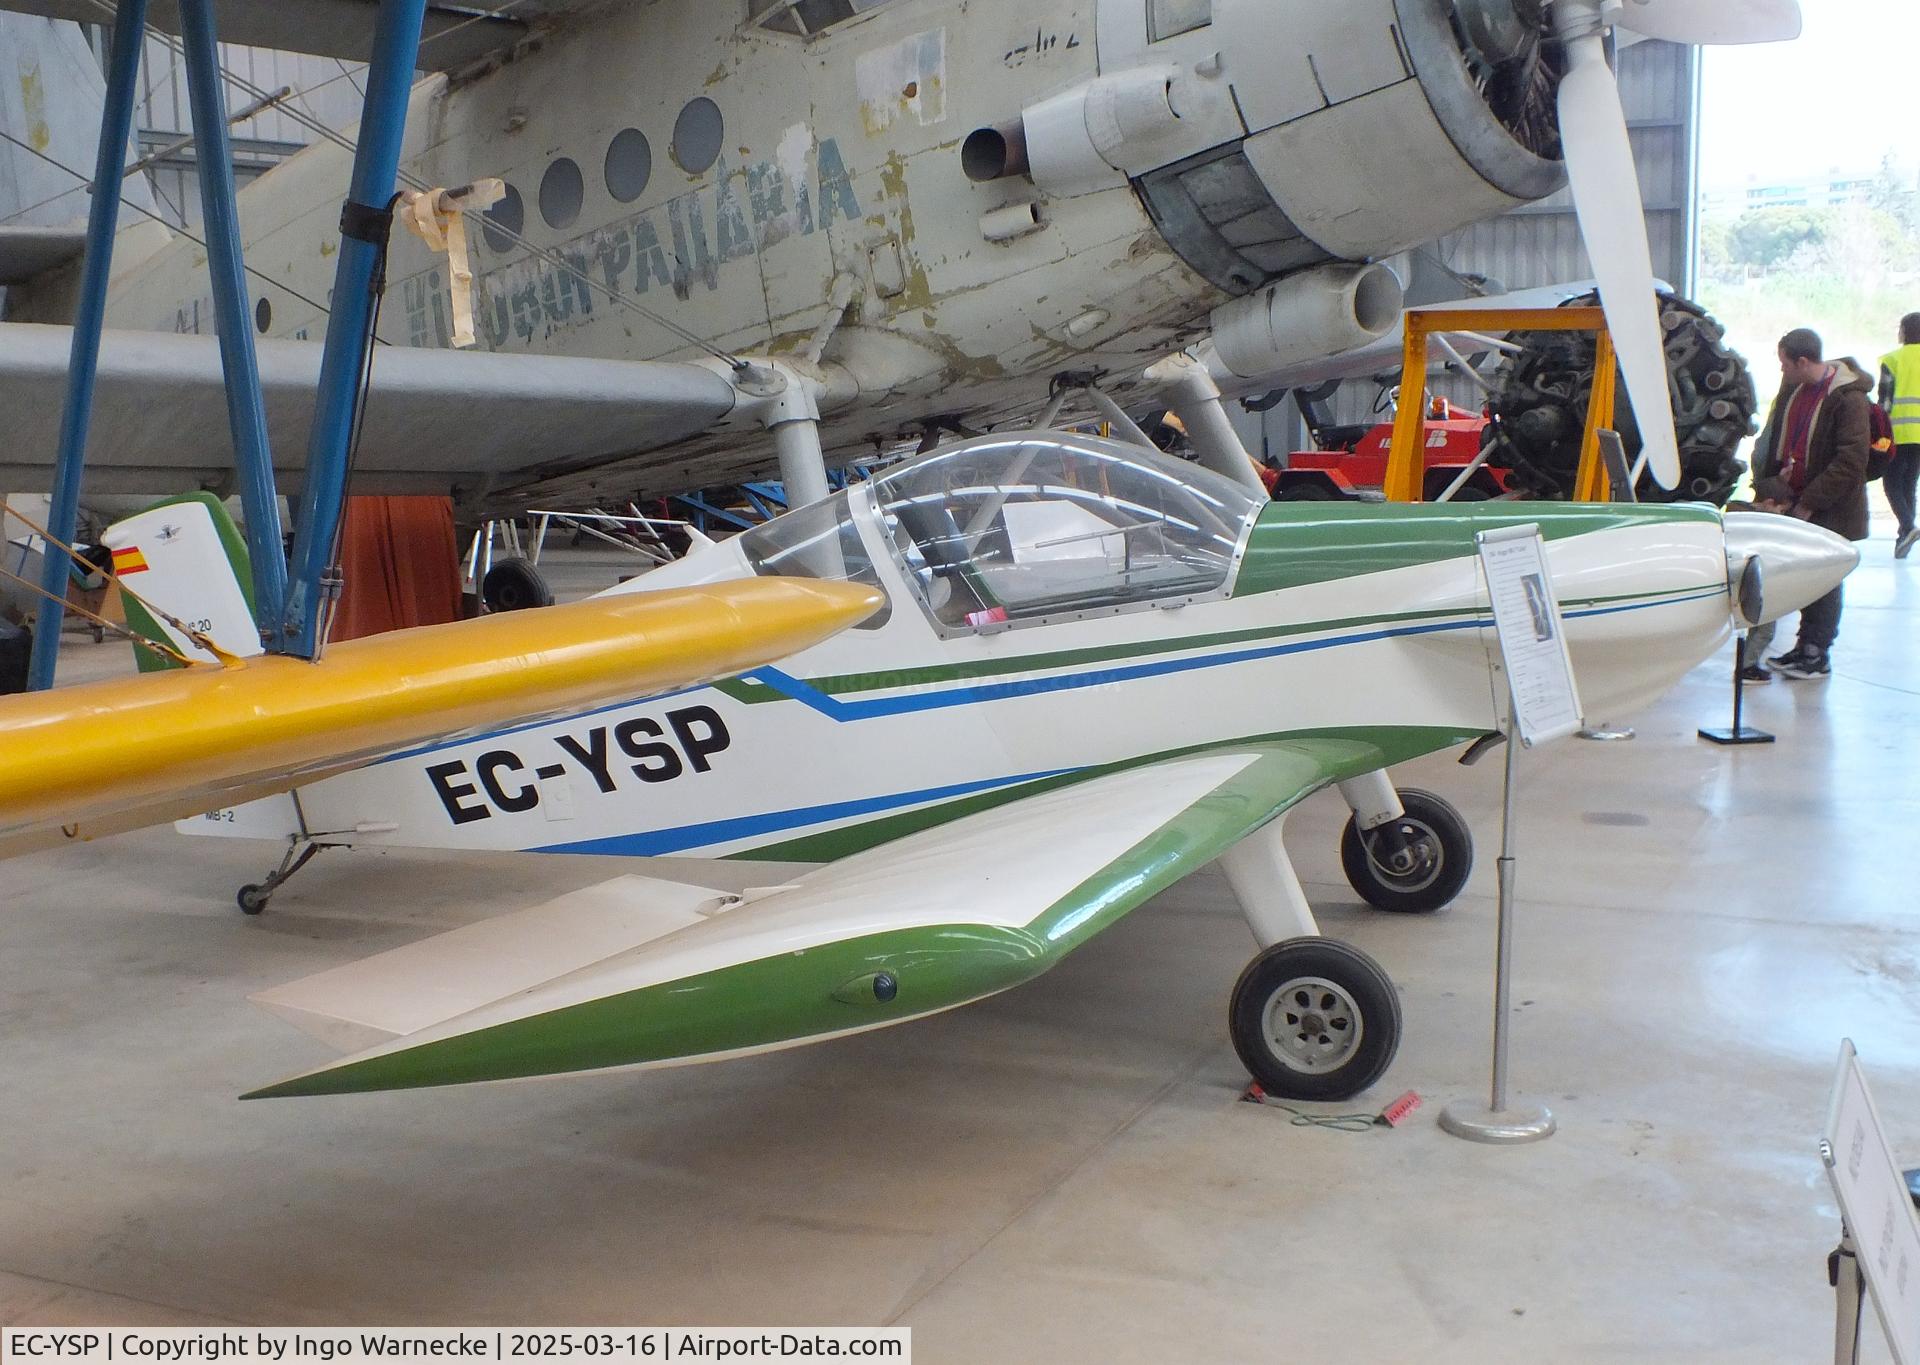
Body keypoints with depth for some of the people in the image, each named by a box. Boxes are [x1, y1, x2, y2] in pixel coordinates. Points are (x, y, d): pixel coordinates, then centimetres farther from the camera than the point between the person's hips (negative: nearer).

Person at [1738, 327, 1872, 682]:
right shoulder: (1792, 388, 5)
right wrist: (1768, 482, 2)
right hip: (1793, 501, 7)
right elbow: (1774, 438, 16)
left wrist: (1809, 503, -19)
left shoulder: (1848, 398, -18)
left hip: (1831, 510, -7)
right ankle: (1806, 649, 22)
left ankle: (1816, 655, 12)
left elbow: (1850, 464, -20)